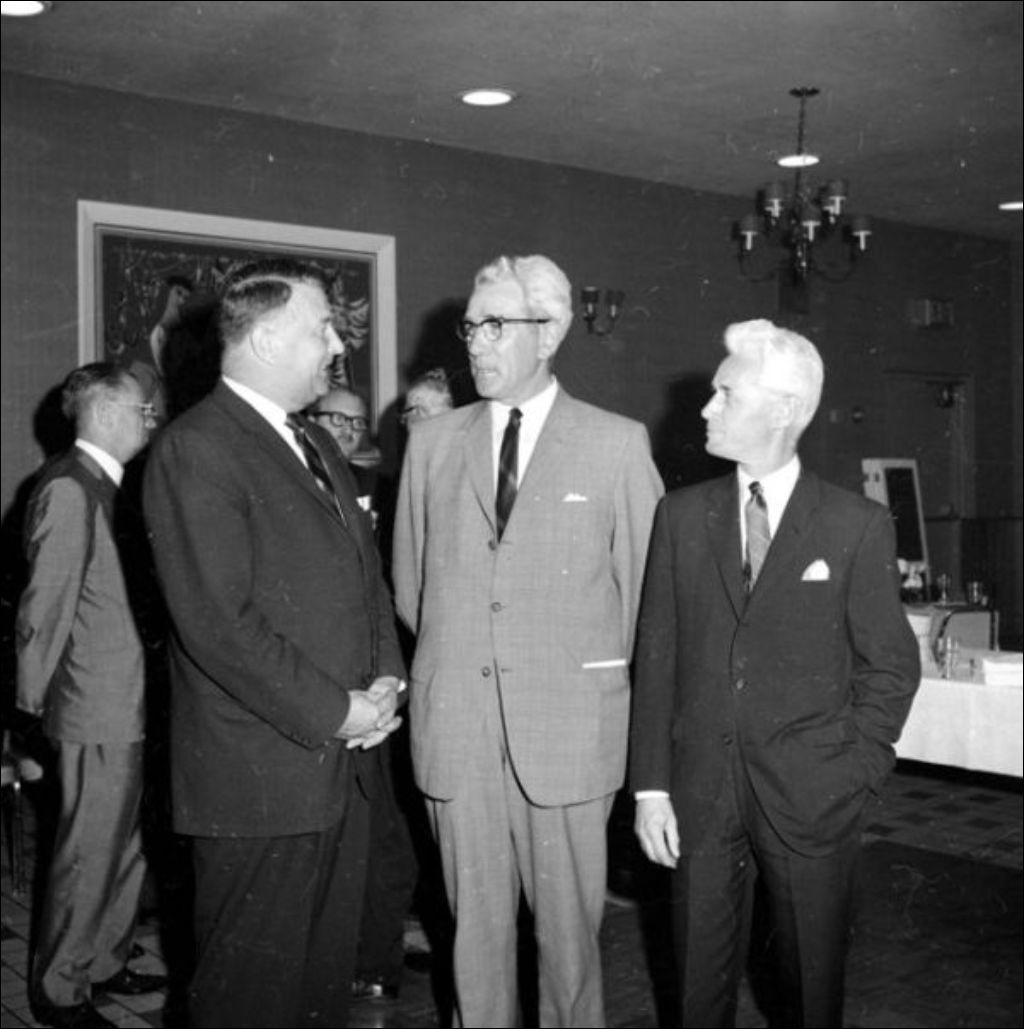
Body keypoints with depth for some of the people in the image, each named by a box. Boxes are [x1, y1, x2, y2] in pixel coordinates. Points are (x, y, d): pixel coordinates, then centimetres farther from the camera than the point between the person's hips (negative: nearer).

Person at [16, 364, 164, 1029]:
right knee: (89, 854, 2)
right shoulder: (69, 490, -16)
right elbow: (45, 607, -16)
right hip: (98, 709, -9)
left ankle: (104, 963, 33)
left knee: (125, 846, 18)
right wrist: (35, 704, -11)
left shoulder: (104, 487, 14)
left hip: (125, 706, 9)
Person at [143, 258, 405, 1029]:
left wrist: (385, 680, 2)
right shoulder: (196, 450, -15)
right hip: (259, 783, -8)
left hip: (340, 768, 8)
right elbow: (220, 626, -21)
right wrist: (336, 712, -16)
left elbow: (366, 572, 19)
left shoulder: (317, 445, 15)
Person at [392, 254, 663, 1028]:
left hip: (569, 724, -2)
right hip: (455, 723, 2)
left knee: (569, 919, 6)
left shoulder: (618, 445, 0)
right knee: (475, 919, 11)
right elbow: (409, 579, 14)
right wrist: (450, 654, 12)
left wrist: (611, 683, 9)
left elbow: (645, 584, 5)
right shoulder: (431, 443, 8)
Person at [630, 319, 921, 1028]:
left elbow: (891, 664, 1)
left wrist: (855, 774, -6)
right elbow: (656, 654, 3)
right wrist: (650, 784, -1)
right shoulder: (682, 516, 4)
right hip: (700, 790, 2)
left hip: (812, 798, -2)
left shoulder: (857, 526, -4)